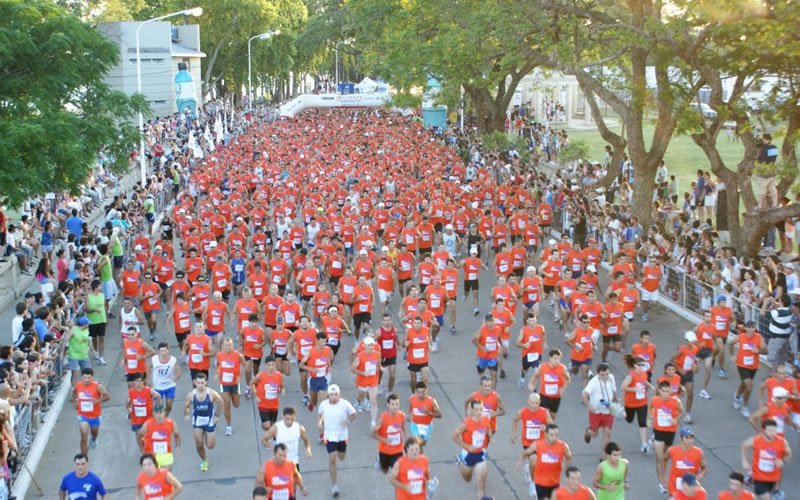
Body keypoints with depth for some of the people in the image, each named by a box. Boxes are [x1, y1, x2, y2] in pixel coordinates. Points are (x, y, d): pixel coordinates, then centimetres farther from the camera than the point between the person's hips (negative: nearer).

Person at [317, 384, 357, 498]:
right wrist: (320, 422, -6)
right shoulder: (324, 404, -9)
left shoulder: (344, 404, -16)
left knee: (341, 457, 18)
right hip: (329, 436, -1)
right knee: (332, 459, -7)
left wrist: (348, 421, -17)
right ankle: (334, 485, 5)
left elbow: (354, 414, -3)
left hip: (342, 435, 1)